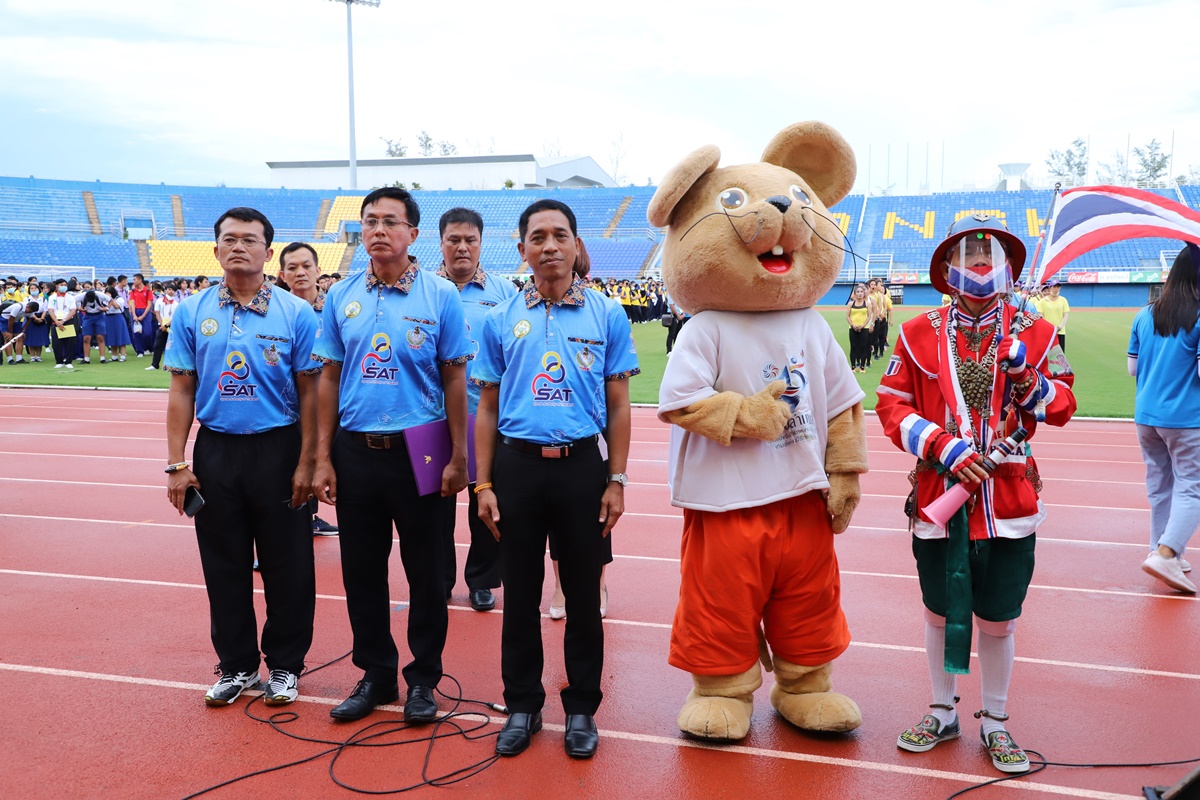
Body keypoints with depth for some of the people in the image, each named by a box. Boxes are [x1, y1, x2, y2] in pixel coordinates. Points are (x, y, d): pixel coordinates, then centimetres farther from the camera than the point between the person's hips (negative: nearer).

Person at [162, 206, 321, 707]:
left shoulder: (296, 314, -3)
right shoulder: (192, 313, 4)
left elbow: (309, 393, -3)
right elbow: (181, 392, 5)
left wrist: (306, 464, -8)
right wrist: (176, 464, 0)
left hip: (278, 450, -2)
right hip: (215, 451, 3)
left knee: (287, 566, 5)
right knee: (224, 565, 11)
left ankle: (285, 665, 22)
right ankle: (237, 665, 26)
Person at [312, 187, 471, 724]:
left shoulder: (440, 295, -4)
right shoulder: (341, 296, 5)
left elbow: (455, 379, -2)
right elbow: (330, 378, 8)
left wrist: (458, 457, -6)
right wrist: (323, 458, 4)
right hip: (355, 451, 3)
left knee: (425, 571, 6)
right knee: (361, 569, 11)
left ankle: (423, 678, 24)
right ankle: (376, 674, 28)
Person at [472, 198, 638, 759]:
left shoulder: (607, 315, 1)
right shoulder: (501, 320, 4)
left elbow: (618, 406, 3)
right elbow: (487, 408, 7)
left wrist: (616, 481, -2)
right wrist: (483, 485, 1)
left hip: (582, 465, -1)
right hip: (517, 465, 1)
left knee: (583, 592, 8)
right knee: (520, 591, 10)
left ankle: (581, 708, 24)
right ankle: (522, 705, 26)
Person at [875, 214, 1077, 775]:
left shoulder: (1034, 334, 3)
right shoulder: (918, 335, 0)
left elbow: (1062, 408, 5)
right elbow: (891, 406, -2)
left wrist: (1025, 375, -14)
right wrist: (942, 445, -15)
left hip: (1009, 502, 0)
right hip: (938, 498, 0)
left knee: (998, 621, 9)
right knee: (940, 613, 13)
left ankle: (995, 723, 30)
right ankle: (943, 714, 34)